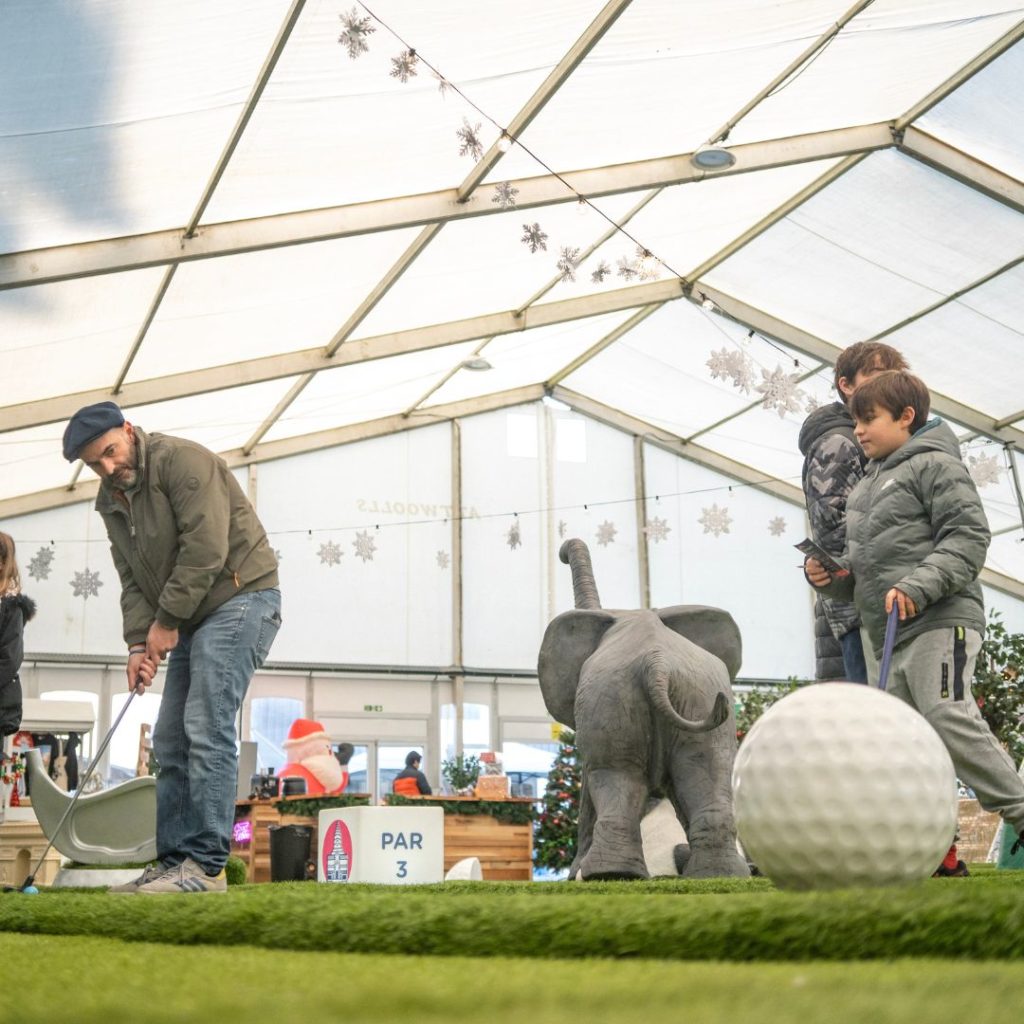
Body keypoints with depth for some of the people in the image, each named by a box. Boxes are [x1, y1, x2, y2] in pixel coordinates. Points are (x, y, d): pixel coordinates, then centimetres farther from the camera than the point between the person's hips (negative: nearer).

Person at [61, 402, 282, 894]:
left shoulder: (180, 460, -14)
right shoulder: (110, 502, 13)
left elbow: (206, 549, -21)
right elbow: (132, 580, 10)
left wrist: (166, 621, -14)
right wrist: (138, 642, -6)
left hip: (239, 599, -9)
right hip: (192, 618, 9)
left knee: (206, 731, -15)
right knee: (170, 743, 6)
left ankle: (206, 866, -14)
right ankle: (173, 863, 11)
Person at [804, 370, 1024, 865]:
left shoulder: (935, 465, 2)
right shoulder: (863, 490, 26)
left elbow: (969, 536, -11)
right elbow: (859, 573, 29)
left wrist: (919, 585, -22)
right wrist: (827, 574, 7)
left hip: (940, 621, -8)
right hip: (887, 636, 8)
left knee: (948, 718, -22)